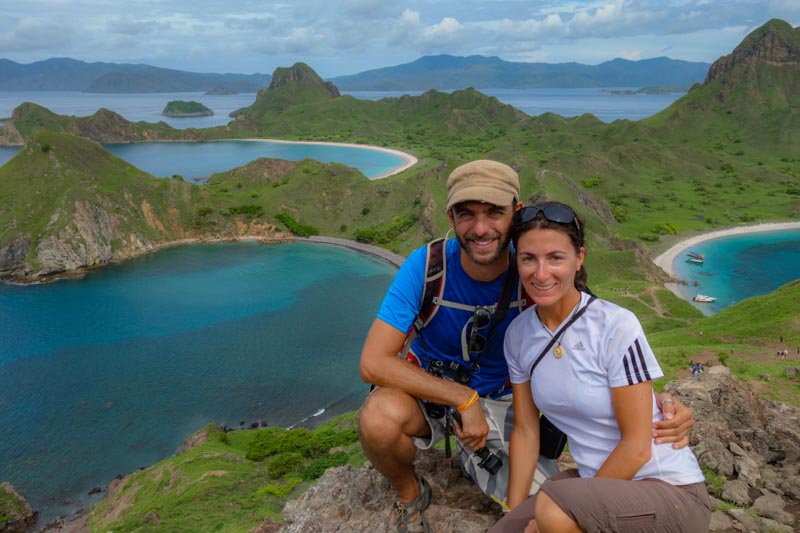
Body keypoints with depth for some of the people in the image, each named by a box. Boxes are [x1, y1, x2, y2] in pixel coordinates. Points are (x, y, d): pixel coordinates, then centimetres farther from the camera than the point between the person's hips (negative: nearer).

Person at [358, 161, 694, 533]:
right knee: (379, 416, -34)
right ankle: (409, 494, 2)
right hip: (428, 389, -1)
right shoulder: (427, 265, -23)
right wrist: (465, 400, -29)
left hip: (499, 400, 2)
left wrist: (659, 404, -32)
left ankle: (472, 454, 19)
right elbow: (373, 362, -25)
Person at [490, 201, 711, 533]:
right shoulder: (518, 334, -3)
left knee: (552, 506, -31)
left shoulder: (617, 326, -20)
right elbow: (525, 430, 3)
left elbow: (636, 448, -18)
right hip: (597, 480, 5)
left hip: (670, 489, -5)